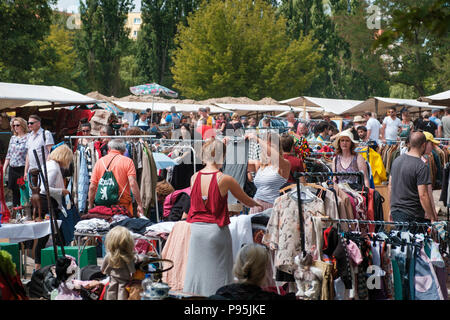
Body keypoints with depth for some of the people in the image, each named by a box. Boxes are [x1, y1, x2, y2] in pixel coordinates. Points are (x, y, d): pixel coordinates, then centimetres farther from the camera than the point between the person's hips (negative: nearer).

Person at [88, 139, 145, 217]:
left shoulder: (100, 162, 8)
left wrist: (90, 207, 13)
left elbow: (92, 187, 5)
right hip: (123, 205, -2)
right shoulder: (127, 161, 0)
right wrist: (139, 205, -8)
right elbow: (133, 184, -10)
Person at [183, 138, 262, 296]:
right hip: (216, 230, -4)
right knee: (217, 274, 5)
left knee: (196, 270, 13)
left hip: (196, 229, 4)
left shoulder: (194, 177, 0)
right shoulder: (225, 179, -12)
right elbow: (246, 200, 1)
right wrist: (258, 205, 23)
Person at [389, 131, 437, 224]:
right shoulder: (421, 166, -16)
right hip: (412, 215, -7)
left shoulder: (396, 160, 8)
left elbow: (390, 187, 15)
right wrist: (432, 217, -13)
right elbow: (423, 195, -20)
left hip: (395, 211, 7)